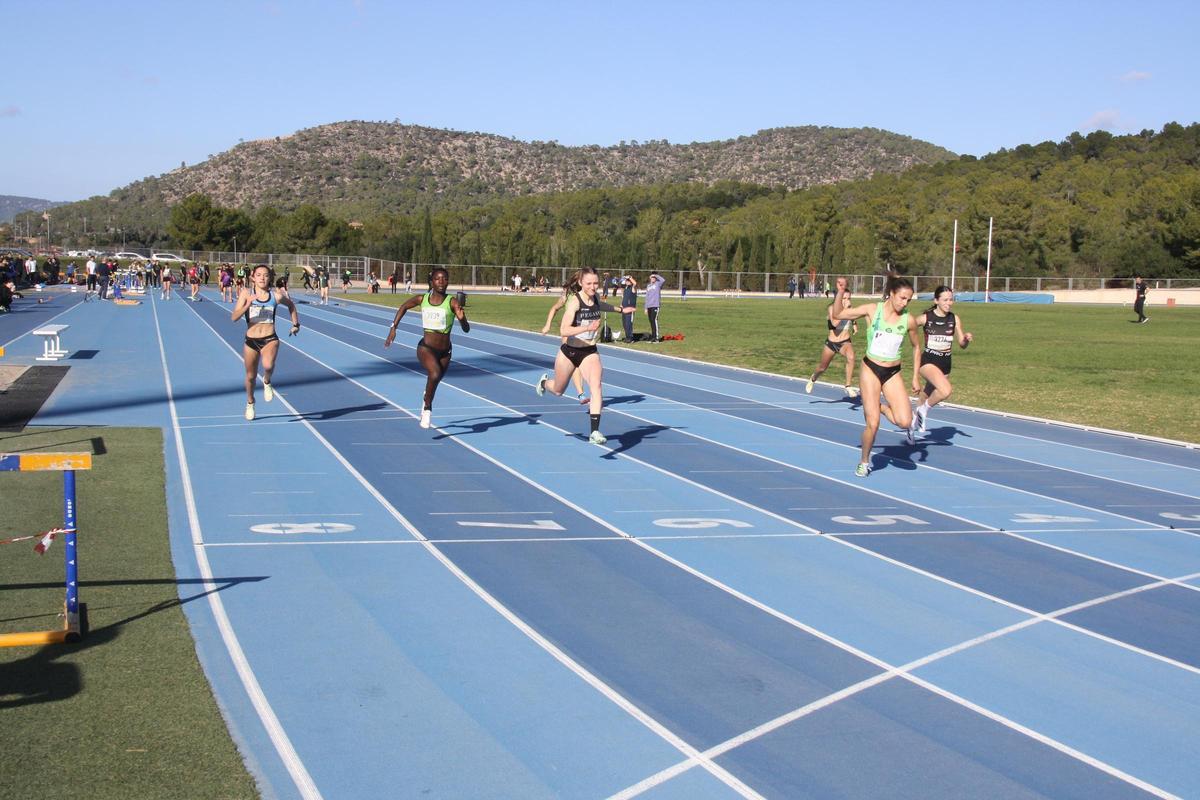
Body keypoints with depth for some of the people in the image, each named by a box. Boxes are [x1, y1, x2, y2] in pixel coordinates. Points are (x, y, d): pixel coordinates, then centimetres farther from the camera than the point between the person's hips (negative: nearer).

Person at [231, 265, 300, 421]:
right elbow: (234, 317, -13)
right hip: (251, 341, 1)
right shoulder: (246, 293, -6)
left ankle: (267, 382, 6)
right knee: (251, 376, 15)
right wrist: (247, 304, -27)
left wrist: (296, 324, 19)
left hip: (270, 339, -1)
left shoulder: (276, 295, -4)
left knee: (268, 365, -31)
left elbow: (291, 305, 18)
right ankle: (250, 403, 44)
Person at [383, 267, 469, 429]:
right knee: (435, 374, -31)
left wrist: (461, 318, -38)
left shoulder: (453, 302, -11)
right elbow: (403, 307, 16)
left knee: (434, 383, 19)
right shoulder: (422, 299, -4)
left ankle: (426, 409, 50)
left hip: (444, 352, 1)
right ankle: (427, 408, -11)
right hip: (425, 347, -1)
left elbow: (466, 329, -17)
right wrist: (393, 327, 7)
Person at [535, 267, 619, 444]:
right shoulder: (574, 300, -22)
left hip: (590, 352, 3)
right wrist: (587, 328, -46)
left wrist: (619, 309, 40)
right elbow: (564, 330, -33)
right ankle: (544, 382, 57)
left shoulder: (596, 299, -3)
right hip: (569, 352, -3)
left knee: (596, 385, -22)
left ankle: (595, 432, -25)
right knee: (558, 391, 20)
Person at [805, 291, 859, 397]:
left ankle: (849, 386, -22)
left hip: (845, 342, 1)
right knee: (823, 368, 19)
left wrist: (855, 324, 3)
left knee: (851, 357, -33)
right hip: (831, 343, -1)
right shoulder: (832, 308, -16)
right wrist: (844, 309, -35)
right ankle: (812, 379, 54)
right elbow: (835, 323, -36)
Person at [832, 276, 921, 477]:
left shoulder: (908, 320, -3)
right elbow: (838, 314, -6)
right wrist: (840, 292, -20)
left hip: (893, 373, 2)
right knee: (872, 424, -7)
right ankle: (864, 462, 18)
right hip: (871, 370, -2)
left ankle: (881, 407, 19)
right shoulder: (873, 310, -8)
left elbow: (916, 346, 13)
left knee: (904, 421, -14)